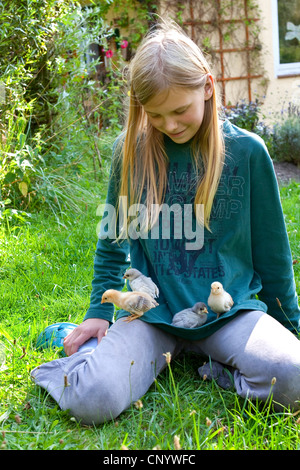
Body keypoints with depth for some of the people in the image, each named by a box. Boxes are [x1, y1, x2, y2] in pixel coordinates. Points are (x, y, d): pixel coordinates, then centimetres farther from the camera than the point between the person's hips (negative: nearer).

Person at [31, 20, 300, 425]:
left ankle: (215, 368, 1)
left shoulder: (248, 151, -3)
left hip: (228, 311, 0)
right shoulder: (131, 151, 0)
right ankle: (84, 357, 8)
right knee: (93, 400, -25)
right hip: (152, 313, 0)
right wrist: (100, 312, 7)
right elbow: (114, 240, 12)